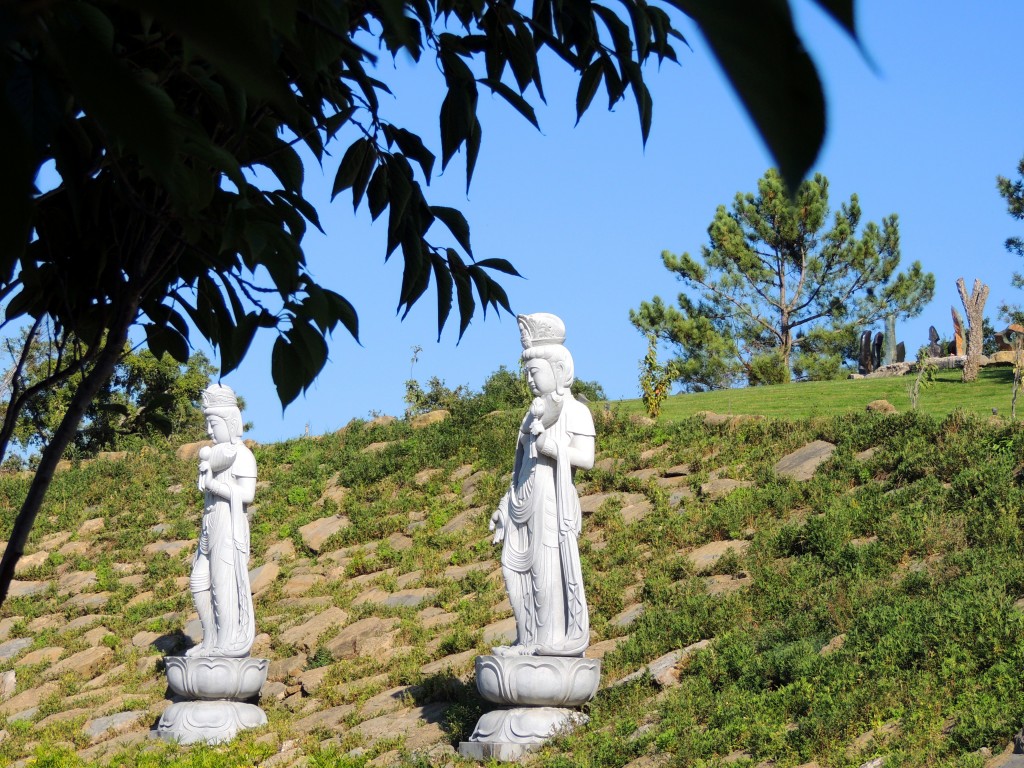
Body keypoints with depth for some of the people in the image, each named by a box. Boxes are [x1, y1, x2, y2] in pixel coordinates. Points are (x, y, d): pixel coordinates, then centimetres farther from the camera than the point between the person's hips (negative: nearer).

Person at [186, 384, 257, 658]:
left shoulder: (242, 455, -8)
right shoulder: (216, 451, 21)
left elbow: (247, 494, -16)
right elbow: (207, 457, 0)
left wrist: (214, 485, -13)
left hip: (229, 525, -9)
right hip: (210, 525, 9)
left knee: (224, 584, -9)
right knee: (199, 584, 10)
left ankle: (226, 646, -8)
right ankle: (210, 642, 16)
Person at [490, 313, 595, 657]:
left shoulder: (574, 411, -3)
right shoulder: (537, 410, 21)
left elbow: (586, 457, -15)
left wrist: (550, 445, -22)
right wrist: (505, 506, 19)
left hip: (552, 498, -8)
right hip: (525, 499, 8)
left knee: (548, 566, -11)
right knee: (517, 567, 4)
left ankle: (558, 640, -8)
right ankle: (531, 640, 7)